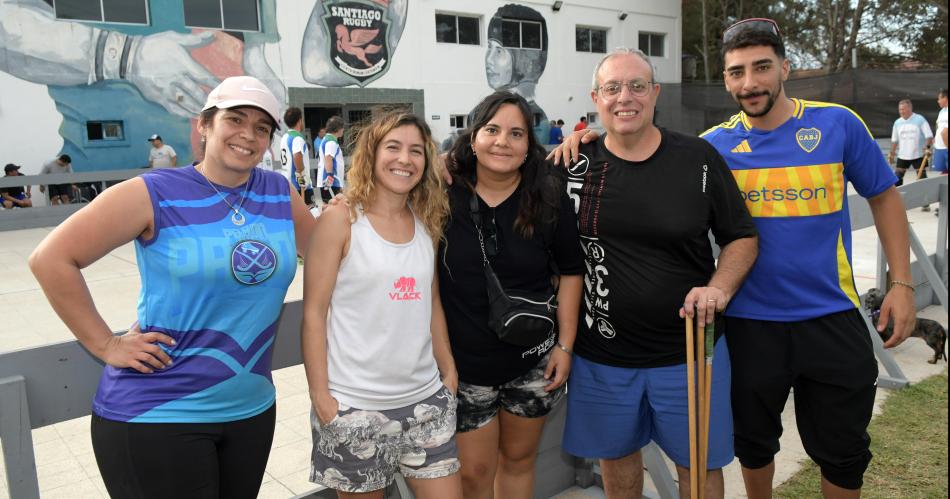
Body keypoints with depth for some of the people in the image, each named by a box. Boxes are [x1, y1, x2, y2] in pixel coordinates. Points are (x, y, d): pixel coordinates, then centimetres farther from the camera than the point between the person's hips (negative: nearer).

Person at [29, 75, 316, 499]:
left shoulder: (281, 194, 2)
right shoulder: (155, 194, -11)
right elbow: (51, 259, -10)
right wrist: (106, 346, -11)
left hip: (251, 409, 5)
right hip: (156, 414, -4)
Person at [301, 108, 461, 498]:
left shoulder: (427, 223, 7)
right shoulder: (340, 219, -7)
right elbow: (313, 313, -8)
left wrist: (449, 372, 11)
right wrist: (320, 396, -12)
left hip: (426, 401, 5)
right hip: (354, 406, -4)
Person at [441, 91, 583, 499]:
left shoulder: (550, 198, -6)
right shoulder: (443, 194, -10)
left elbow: (570, 272, 3)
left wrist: (565, 345, 0)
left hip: (533, 361, 2)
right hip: (463, 362, -1)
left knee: (519, 458, 19)